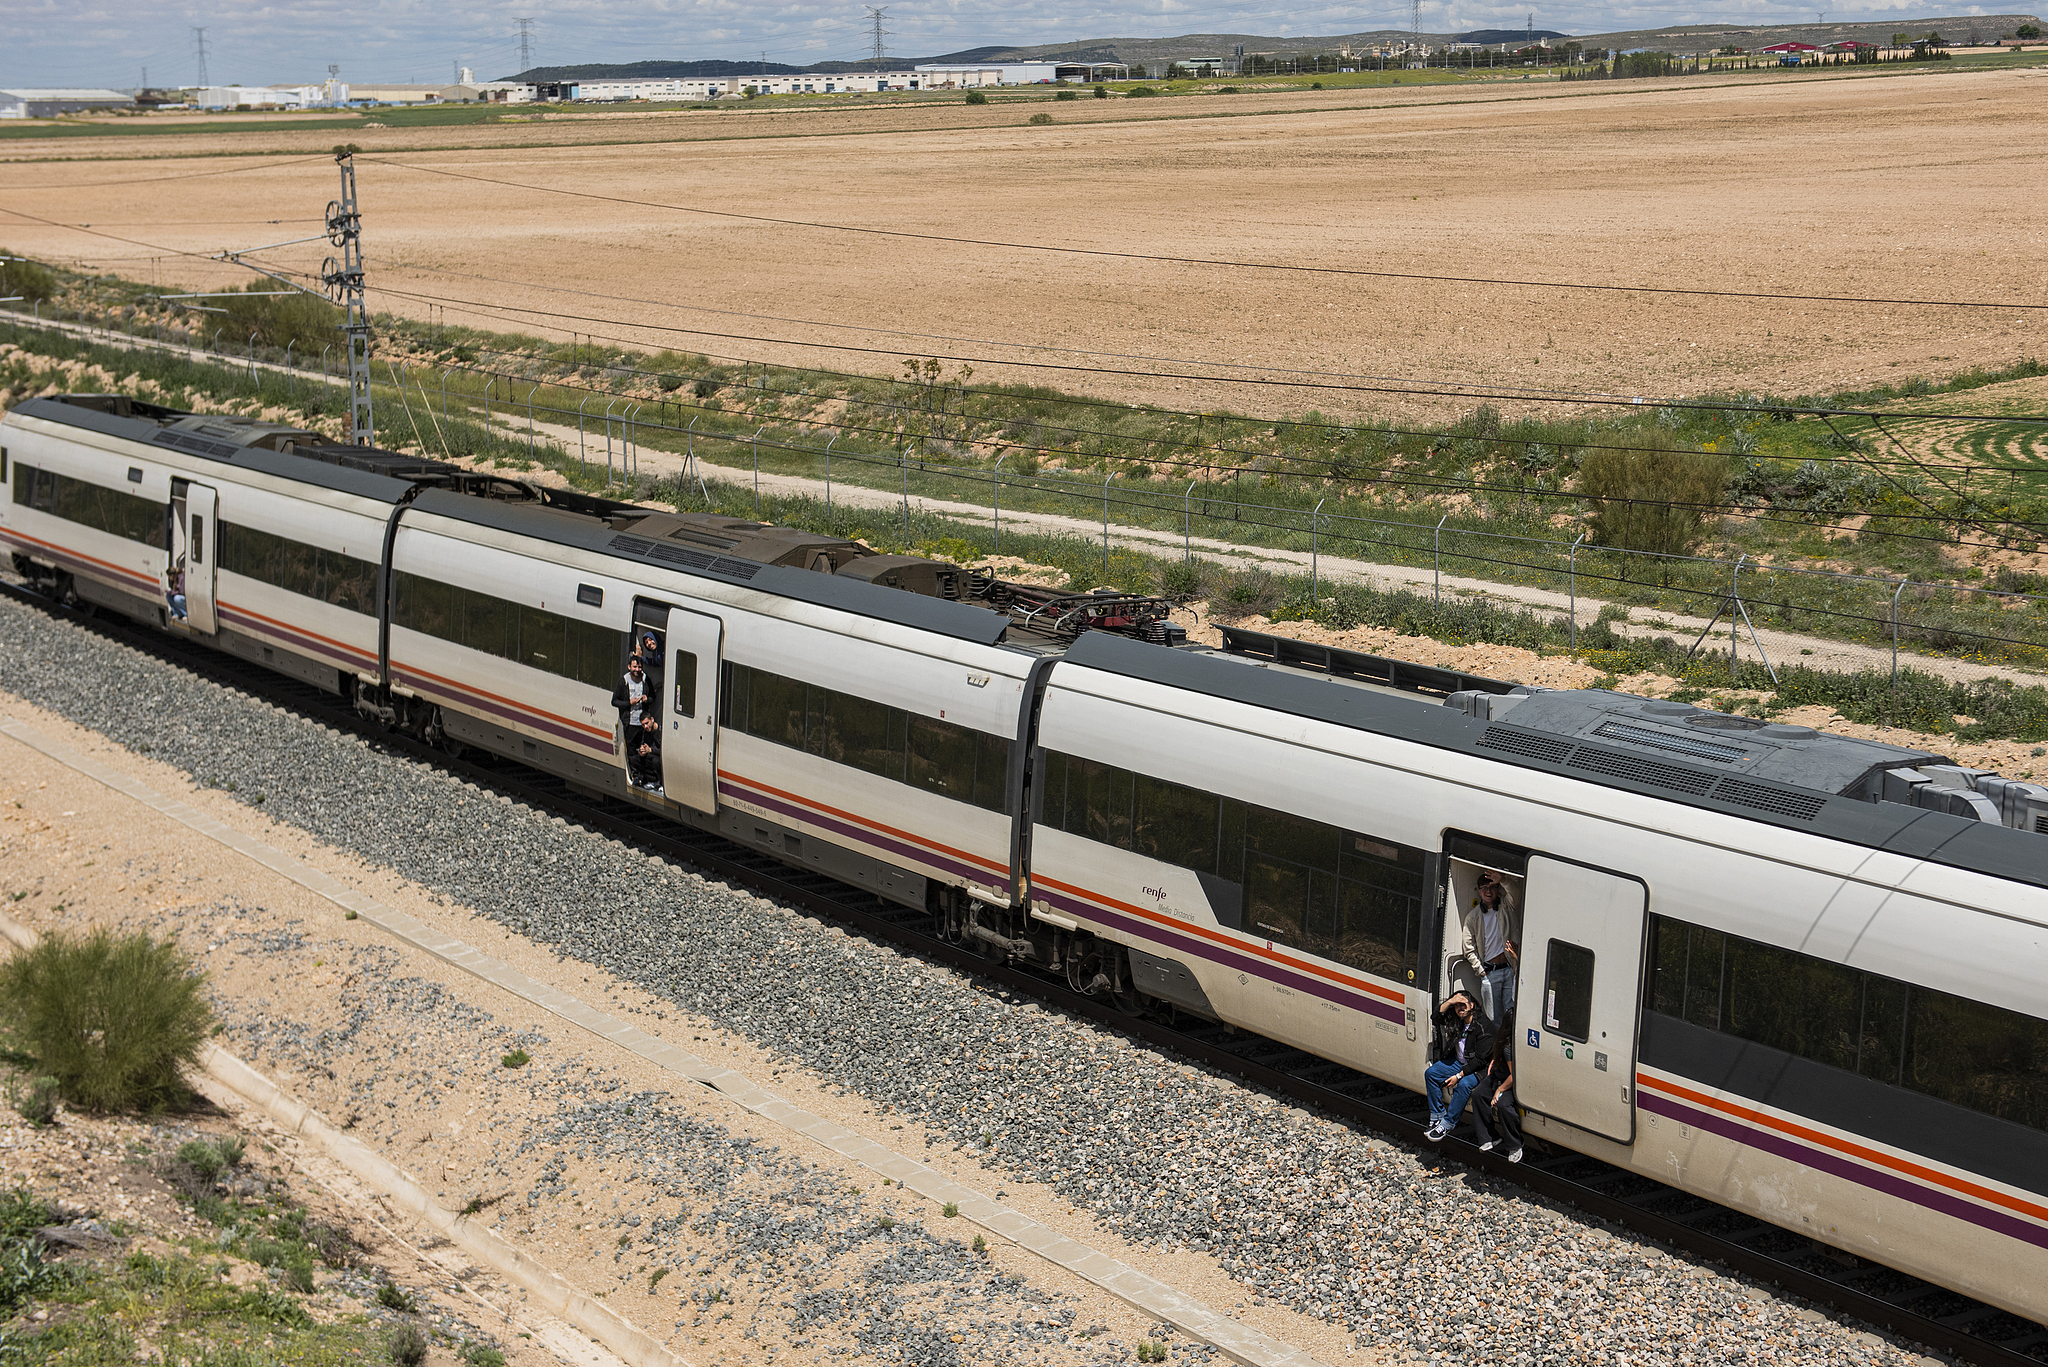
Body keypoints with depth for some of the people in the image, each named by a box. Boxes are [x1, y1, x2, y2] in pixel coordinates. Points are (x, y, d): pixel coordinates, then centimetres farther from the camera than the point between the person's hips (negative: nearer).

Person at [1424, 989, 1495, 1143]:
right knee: (1430, 1073, -6)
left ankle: (1447, 1124, -25)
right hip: (1457, 1061, 8)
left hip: (1477, 1068, -8)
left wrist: (1459, 1075, -26)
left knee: (1464, 1084, -34)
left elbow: (1480, 1059, -23)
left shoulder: (1483, 1026, -22)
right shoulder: (1457, 1020, -1)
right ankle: (1437, 1118, -5)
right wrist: (1449, 1002, -13)